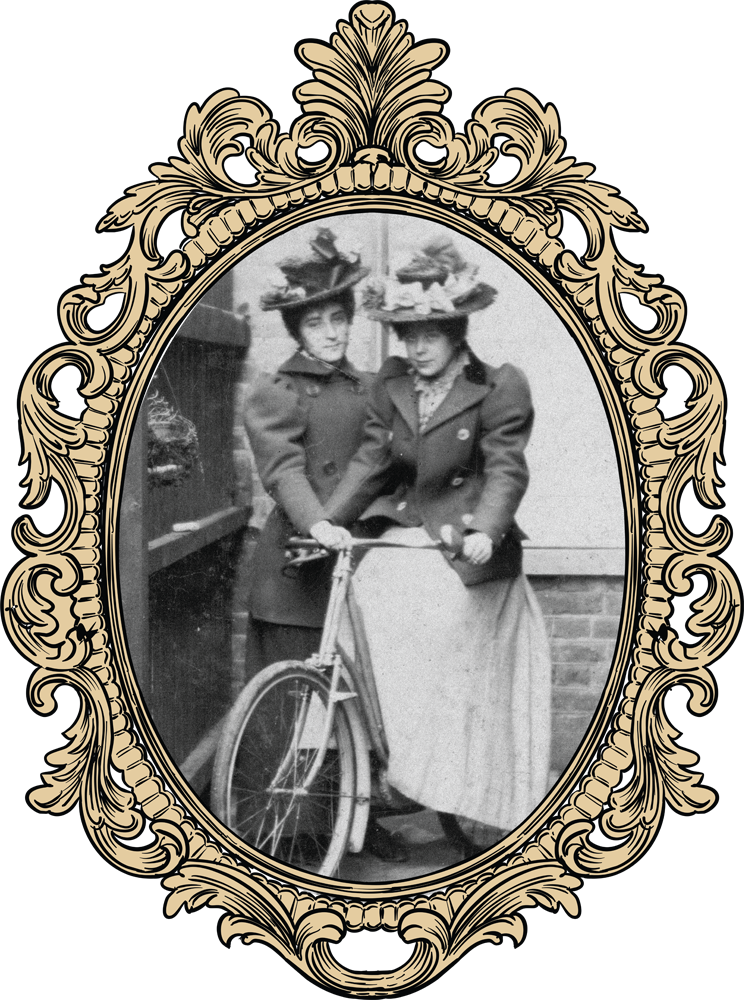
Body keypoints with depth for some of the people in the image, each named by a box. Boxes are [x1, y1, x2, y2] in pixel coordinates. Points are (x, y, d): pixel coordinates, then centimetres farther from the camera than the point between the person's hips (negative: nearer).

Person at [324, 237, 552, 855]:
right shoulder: (390, 387, 10)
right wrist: (329, 520, -7)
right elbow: (370, 461, 5)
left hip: (465, 550, -5)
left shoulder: (498, 390, -6)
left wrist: (485, 531, -30)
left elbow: (506, 470, -13)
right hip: (401, 537, 5)